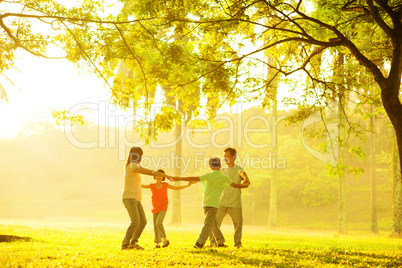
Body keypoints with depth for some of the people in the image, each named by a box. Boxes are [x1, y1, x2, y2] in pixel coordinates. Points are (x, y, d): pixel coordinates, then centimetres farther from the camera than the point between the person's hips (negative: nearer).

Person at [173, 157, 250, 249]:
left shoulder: (208, 176, 3)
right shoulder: (224, 178, 2)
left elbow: (194, 178, -6)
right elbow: (236, 185, 5)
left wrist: (179, 179, -3)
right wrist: (245, 185, 25)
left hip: (205, 203, 4)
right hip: (213, 203, -3)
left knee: (213, 223, 16)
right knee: (208, 224, -8)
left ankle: (220, 242, 22)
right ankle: (200, 242, -21)